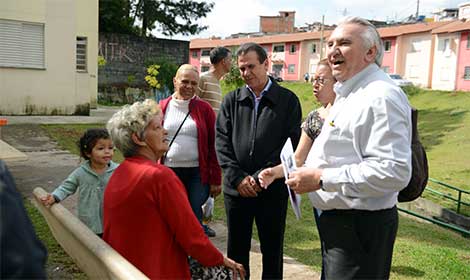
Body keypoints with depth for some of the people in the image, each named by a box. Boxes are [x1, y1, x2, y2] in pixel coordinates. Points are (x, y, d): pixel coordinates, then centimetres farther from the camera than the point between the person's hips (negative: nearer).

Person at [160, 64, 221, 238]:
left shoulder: (204, 109, 2)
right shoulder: (162, 108, 6)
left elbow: (213, 146, 2)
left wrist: (216, 179, -1)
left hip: (197, 173, -1)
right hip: (168, 172, 2)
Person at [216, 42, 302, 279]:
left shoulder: (288, 100, 0)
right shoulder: (231, 100, 7)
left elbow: (291, 144, -6)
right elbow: (221, 141, 2)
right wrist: (237, 177, -10)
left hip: (273, 190, -2)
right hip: (236, 188, 2)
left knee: (272, 251, 11)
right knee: (236, 250, 14)